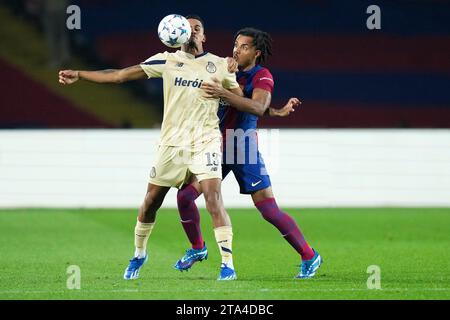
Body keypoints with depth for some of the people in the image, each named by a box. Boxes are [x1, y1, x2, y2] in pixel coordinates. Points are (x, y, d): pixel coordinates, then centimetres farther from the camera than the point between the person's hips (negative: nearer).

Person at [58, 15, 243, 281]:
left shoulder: (220, 65, 5)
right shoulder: (167, 60, 6)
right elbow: (120, 75, 6)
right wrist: (79, 75, 2)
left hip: (206, 142, -2)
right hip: (172, 143, 2)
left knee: (213, 198, -19)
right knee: (151, 202, 7)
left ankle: (227, 263, -17)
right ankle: (139, 254, 31)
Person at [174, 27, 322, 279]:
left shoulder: (262, 76, -10)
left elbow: (258, 107, -28)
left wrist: (223, 93, -38)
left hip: (244, 150, -5)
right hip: (218, 146, 6)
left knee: (270, 211, -8)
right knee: (184, 196, -3)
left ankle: (310, 257, 7)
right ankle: (198, 248, 20)